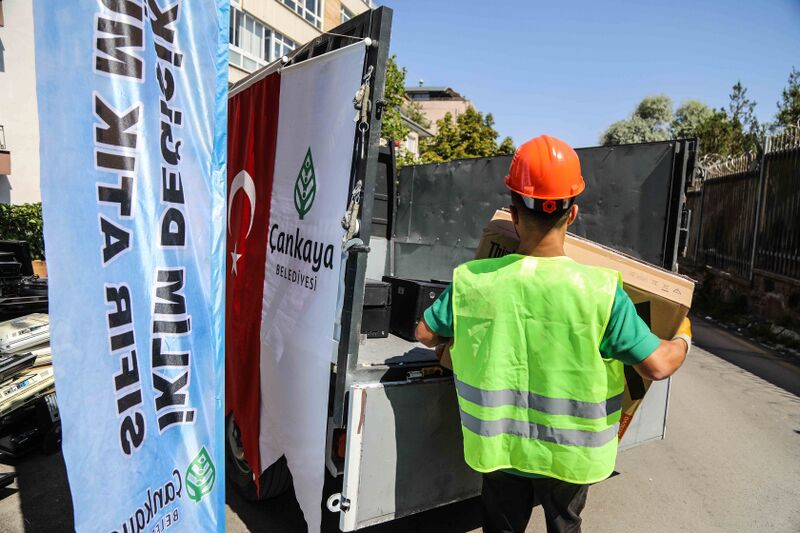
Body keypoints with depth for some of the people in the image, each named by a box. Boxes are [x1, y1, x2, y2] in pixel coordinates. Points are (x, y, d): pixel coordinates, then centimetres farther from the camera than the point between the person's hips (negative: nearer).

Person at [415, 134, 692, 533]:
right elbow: (657, 366, -17)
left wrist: (449, 349, 19)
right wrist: (683, 338, 5)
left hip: (500, 449, 1)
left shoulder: (473, 281, -18)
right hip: (569, 453, 0)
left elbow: (426, 334, -4)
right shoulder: (600, 290, -23)